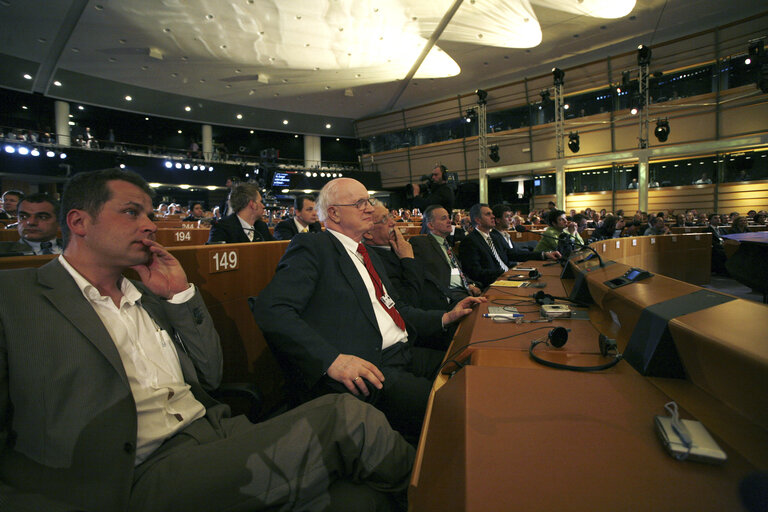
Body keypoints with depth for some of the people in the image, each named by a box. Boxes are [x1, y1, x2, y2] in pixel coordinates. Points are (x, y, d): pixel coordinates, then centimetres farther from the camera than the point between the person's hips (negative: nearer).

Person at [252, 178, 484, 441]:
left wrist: (447, 317, 14)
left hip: (404, 354, 9)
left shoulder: (369, 256, 24)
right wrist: (332, 359, -25)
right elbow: (270, 310, -16)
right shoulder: (312, 247, -3)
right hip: (366, 370, -8)